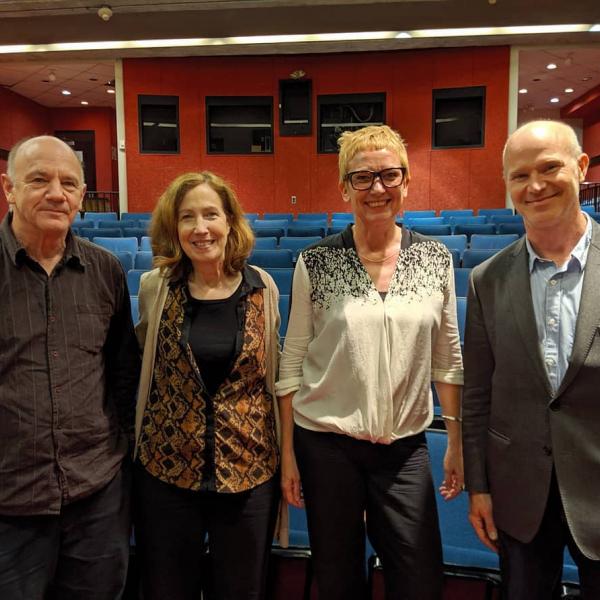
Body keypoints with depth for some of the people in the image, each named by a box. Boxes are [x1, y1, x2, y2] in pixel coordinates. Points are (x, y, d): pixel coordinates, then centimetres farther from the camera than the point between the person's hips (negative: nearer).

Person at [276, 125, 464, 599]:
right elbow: (292, 362, -4)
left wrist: (457, 441, 5)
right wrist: (287, 452, -2)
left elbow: (448, 359, 5)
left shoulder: (436, 259, -1)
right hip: (326, 444, -1)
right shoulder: (316, 263, -8)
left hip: (406, 448, 2)